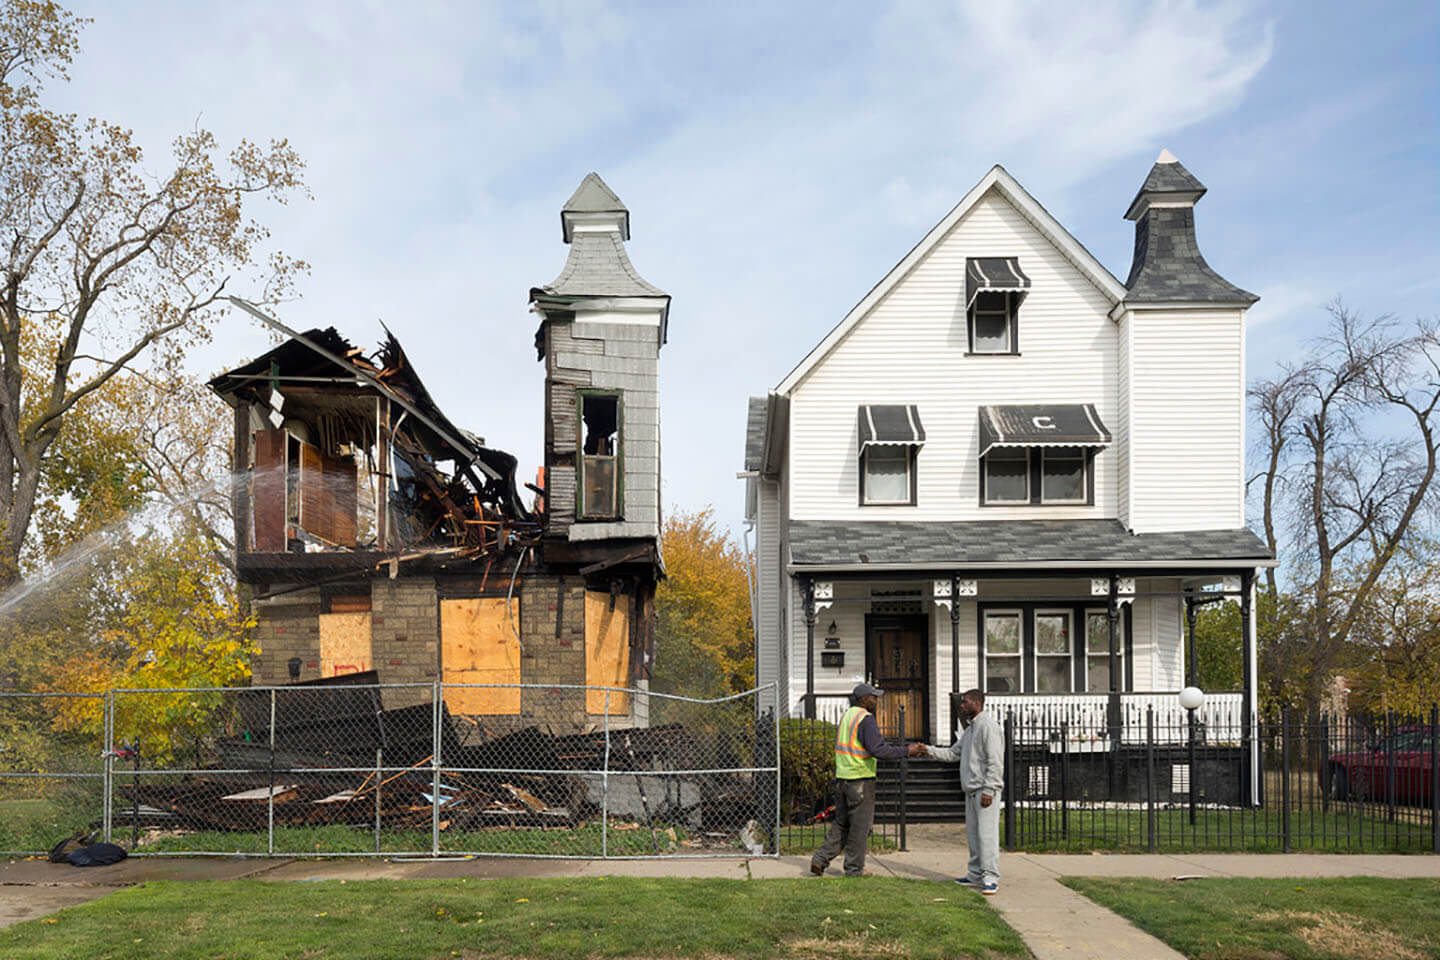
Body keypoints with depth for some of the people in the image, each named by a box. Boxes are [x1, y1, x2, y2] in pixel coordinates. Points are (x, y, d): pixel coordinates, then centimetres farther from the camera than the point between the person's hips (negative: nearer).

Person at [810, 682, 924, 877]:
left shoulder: (846, 716, 14)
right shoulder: (866, 719, -14)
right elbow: (878, 750, -23)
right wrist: (906, 751, -16)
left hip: (842, 778, 8)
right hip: (861, 780, -8)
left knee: (841, 823, 16)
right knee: (860, 826, 3)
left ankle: (820, 859, 9)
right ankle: (854, 869, 9)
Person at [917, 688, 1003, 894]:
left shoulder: (988, 727, -12)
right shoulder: (970, 728, 19)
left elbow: (995, 762, -18)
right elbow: (953, 753, 20)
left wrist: (988, 790, -22)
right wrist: (929, 750, 8)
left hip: (986, 790, -10)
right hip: (971, 791, 10)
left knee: (987, 833, -11)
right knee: (973, 834, 11)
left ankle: (991, 878, -10)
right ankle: (975, 875, 17)